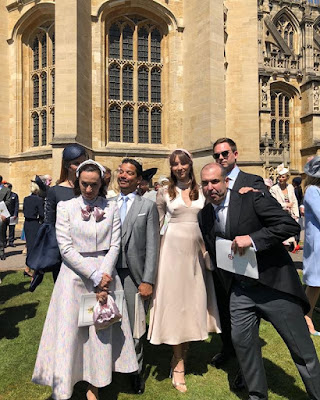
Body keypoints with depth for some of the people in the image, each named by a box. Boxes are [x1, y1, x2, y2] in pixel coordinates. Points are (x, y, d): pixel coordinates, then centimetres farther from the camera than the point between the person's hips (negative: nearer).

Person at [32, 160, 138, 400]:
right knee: (69, 332, 3)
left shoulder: (112, 208, 2)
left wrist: (103, 276, -12)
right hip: (75, 274, -1)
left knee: (102, 332, 7)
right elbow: (66, 248, -8)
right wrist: (94, 275, -13)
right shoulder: (66, 207, -1)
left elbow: (115, 246, 0)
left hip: (105, 274, 1)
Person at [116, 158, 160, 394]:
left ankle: (136, 372, 31)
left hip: (134, 275, -2)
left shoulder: (148, 206, 0)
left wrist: (148, 281, -9)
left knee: (135, 328, 8)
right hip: (110, 273, 3)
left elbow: (152, 246, -4)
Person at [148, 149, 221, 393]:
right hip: (173, 248, -2)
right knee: (175, 301, 2)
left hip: (196, 249, 2)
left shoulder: (202, 190, 6)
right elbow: (156, 224, 5)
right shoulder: (165, 193, 2)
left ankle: (181, 357, 28)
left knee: (193, 301, 8)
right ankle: (179, 364, 16)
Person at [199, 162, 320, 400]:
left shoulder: (252, 200, -12)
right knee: (241, 341, 9)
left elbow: (290, 225, -18)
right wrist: (228, 284, 10)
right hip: (240, 289, 5)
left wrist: (252, 239, -26)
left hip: (275, 283, -4)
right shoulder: (205, 216, 5)